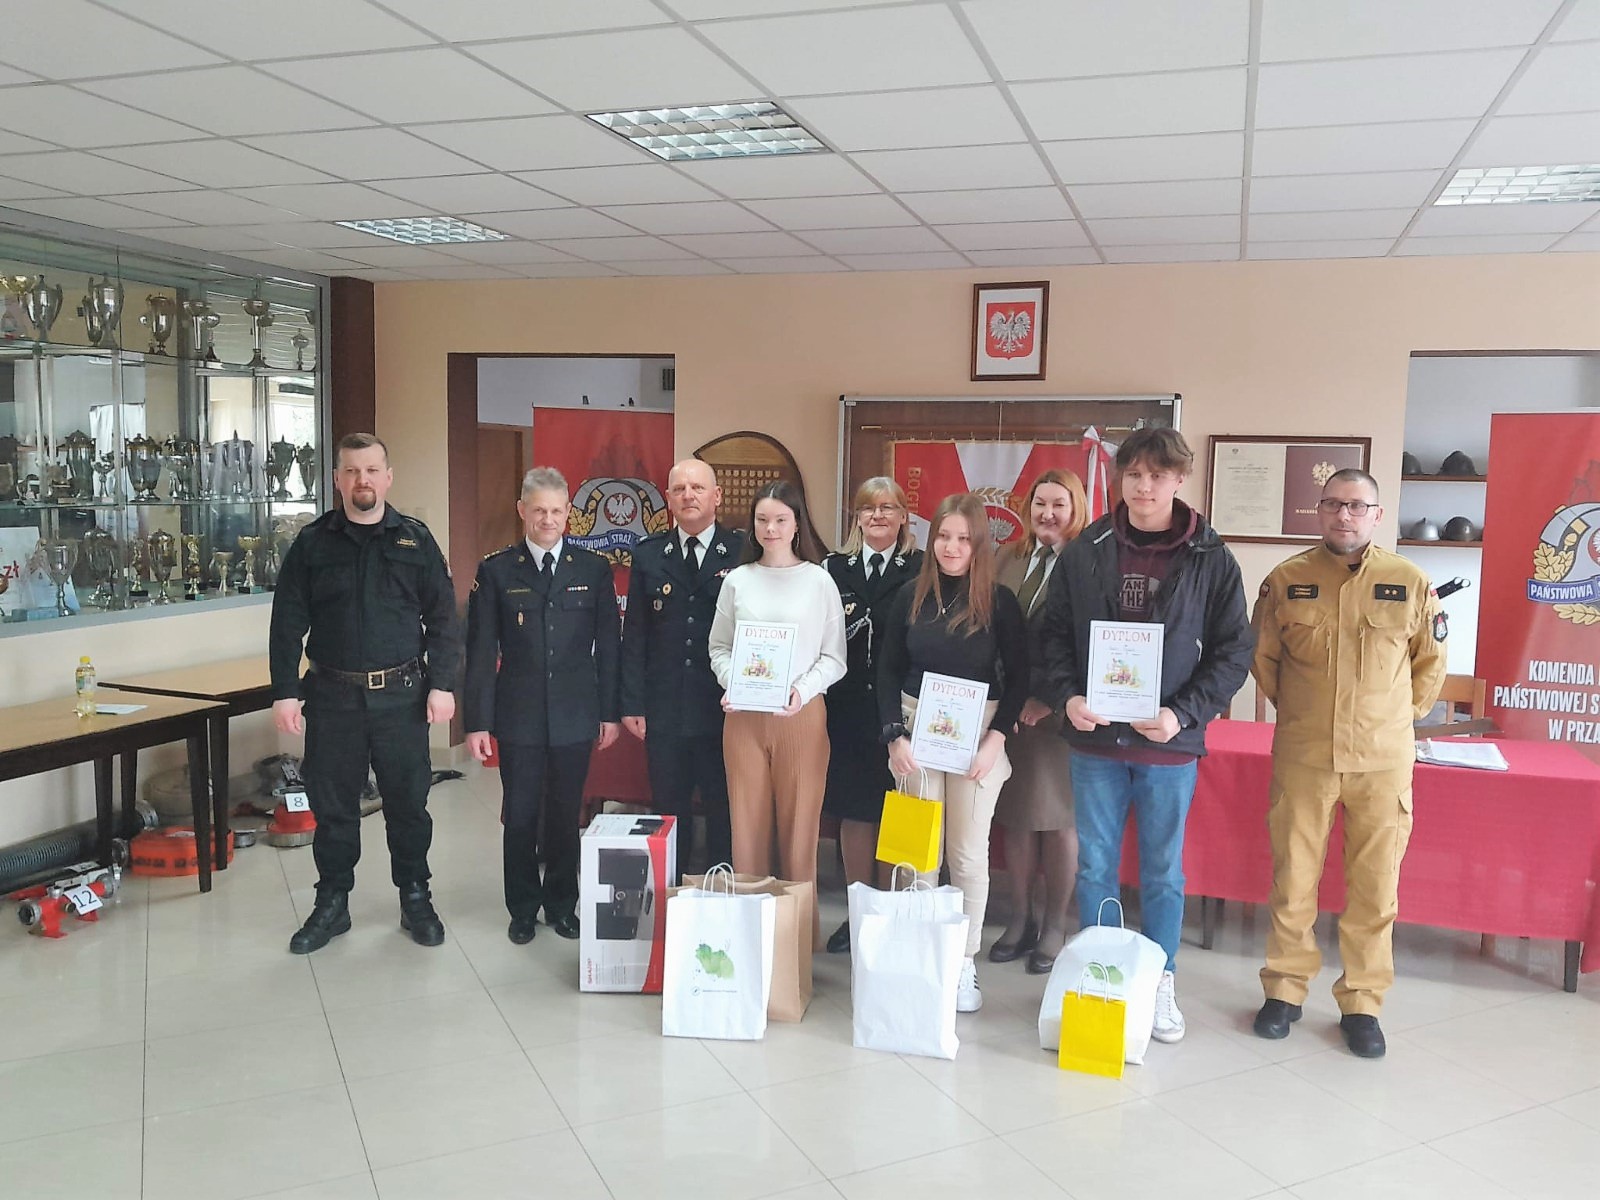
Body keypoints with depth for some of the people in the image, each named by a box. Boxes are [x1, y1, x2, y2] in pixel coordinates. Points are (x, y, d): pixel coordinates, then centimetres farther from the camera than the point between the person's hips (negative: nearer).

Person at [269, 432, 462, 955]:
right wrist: (284, 691, -3)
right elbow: (287, 623, 3)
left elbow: (442, 618, 3)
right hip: (332, 696, 1)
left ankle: (415, 899, 23)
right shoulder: (313, 543, 4)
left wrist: (442, 684, -4)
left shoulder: (416, 539, 4)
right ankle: (332, 904, 24)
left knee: (408, 802, 7)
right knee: (332, 805, 9)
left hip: (401, 695, 0)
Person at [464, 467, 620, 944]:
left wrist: (610, 711, 3)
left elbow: (607, 647, 5)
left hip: (575, 717, 1)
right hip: (518, 717, -1)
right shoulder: (496, 571, 0)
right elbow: (481, 651, -1)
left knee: (566, 816, 10)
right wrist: (477, 721, -5)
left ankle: (562, 905, 27)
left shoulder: (594, 569, 3)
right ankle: (523, 909, 23)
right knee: (520, 817, 7)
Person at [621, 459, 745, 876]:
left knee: (724, 812, 7)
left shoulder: (742, 551, -1)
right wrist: (632, 703, 0)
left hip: (725, 711, -2)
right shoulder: (648, 554, 7)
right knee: (669, 813, 12)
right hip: (664, 711, 2)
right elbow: (634, 634, 5)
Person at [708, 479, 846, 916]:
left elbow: (834, 656, 1)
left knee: (799, 823, 3)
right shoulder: (737, 580, 7)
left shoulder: (819, 580, 1)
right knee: (748, 822, 5)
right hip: (744, 715, 2)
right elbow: (719, 647, 11)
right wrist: (732, 684, -8)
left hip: (801, 716, -2)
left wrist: (802, 691, -15)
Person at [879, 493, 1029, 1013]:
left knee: (969, 853, 3)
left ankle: (965, 961, 16)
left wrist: (996, 738, -12)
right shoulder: (909, 599, 3)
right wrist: (894, 736, -4)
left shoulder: (999, 603, -4)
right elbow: (888, 672, 6)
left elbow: (1018, 678, -2)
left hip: (978, 739, -2)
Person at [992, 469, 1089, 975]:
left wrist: (1051, 700, -15)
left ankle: (1054, 926, 20)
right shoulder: (1009, 559, 10)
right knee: (1015, 815, 11)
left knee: (1058, 818, 5)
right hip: (1009, 708, 5)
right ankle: (1021, 918, 26)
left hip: (1060, 711, -4)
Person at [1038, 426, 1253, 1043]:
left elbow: (1234, 650, -2)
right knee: (1095, 866, 10)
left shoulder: (1211, 559, -2)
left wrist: (1183, 714, -14)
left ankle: (1161, 983, 27)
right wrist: (1067, 697, -10)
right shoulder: (1085, 551, 2)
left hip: (1170, 742, -1)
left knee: (1163, 871, 11)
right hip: (1095, 739, 2)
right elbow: (1055, 633, 6)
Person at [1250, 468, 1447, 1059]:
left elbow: (1430, 662, 12)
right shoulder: (1285, 580, 1)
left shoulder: (1410, 583, 0)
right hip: (1302, 756, 0)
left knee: (1375, 884, 5)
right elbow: (1263, 657, 13)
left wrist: (1395, 719, 10)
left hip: (1383, 760, 0)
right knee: (1292, 877, 6)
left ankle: (1362, 1002, 19)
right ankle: (1285, 989, 21)